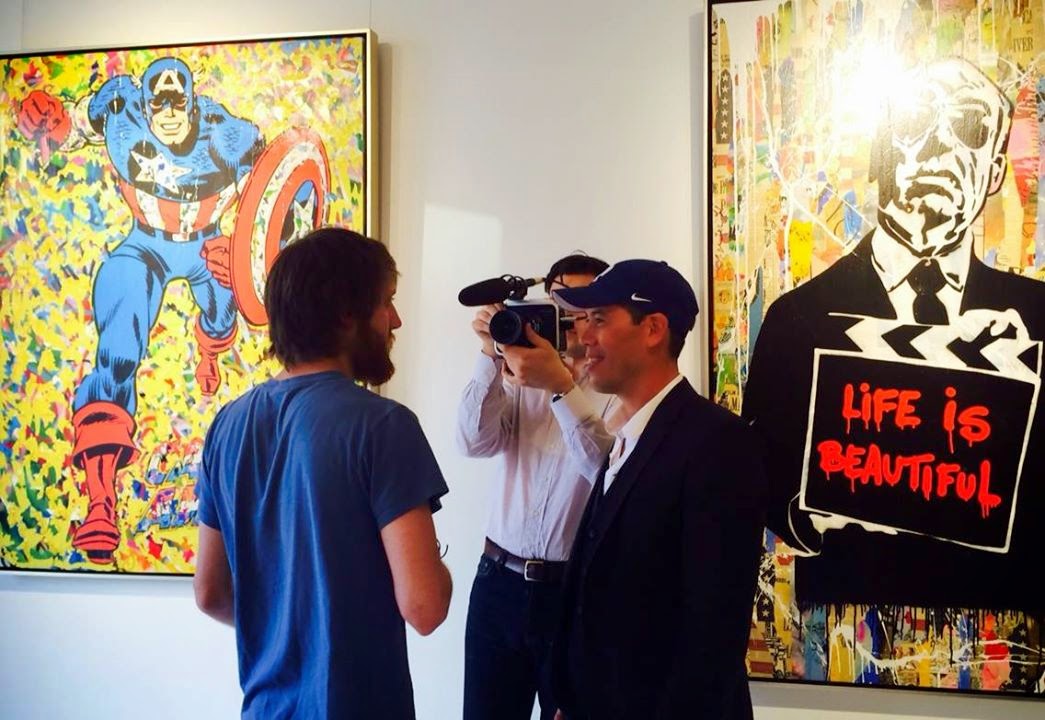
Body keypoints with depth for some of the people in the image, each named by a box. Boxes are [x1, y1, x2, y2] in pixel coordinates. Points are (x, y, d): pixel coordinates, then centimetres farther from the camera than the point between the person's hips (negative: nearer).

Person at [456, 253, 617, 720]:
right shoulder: (520, 379, 7)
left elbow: (609, 472, -22)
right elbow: (475, 443, -7)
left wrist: (561, 386, -31)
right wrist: (492, 357, -18)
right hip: (500, 582, 4)